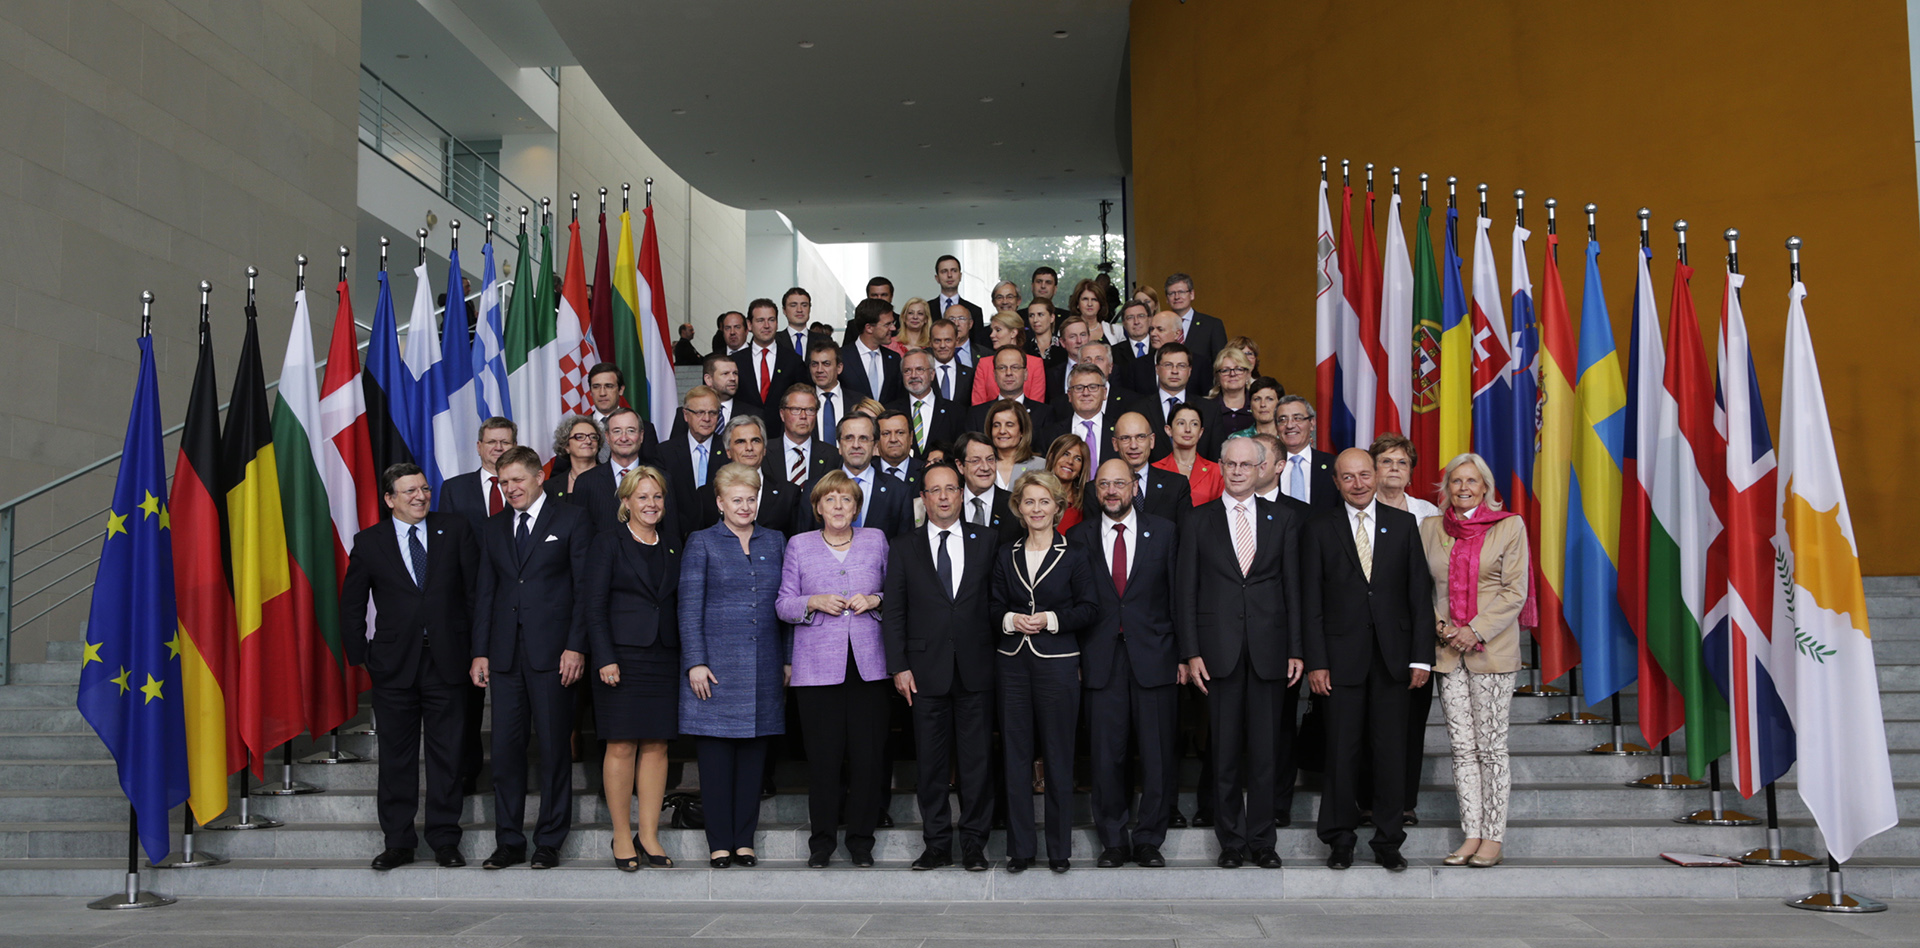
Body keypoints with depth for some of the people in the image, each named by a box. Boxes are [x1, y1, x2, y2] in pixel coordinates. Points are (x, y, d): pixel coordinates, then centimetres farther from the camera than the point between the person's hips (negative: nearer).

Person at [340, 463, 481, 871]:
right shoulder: (369, 542, 5)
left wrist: (476, 647, 0)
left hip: (446, 662, 0)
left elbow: (476, 589, 4)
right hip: (394, 665, 0)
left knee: (447, 753, 4)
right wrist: (360, 656, 4)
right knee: (396, 756, 8)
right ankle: (398, 841, 18)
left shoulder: (455, 529, 4)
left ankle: (445, 840, 14)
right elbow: (352, 605, 10)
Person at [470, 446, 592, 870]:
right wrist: (480, 652, 8)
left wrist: (576, 646, -10)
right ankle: (508, 842, 14)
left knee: (554, 748, 1)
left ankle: (549, 842, 10)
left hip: (552, 652, -4)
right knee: (505, 748, 4)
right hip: (506, 655, 4)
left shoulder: (571, 520, 2)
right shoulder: (494, 529, 16)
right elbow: (485, 593, 16)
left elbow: (584, 588, -3)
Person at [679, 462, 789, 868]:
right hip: (717, 665, -3)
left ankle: (745, 840, 14)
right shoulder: (702, 543, 3)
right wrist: (695, 662, -9)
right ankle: (719, 843, 8)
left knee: (753, 754, 6)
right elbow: (689, 607, -2)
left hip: (763, 667, 3)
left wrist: (789, 659, 7)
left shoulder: (775, 542, 12)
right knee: (715, 755, -1)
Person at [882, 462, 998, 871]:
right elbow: (893, 611, 5)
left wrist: (1001, 658, 1)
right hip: (926, 671, 0)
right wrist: (899, 666, -3)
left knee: (977, 759, 2)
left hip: (976, 669, 0)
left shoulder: (987, 542, 8)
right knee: (931, 762, 4)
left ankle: (974, 844, 13)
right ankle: (937, 844, 15)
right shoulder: (904, 548, 8)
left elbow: (998, 601, 7)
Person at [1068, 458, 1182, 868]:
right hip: (1102, 661, 0)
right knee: (1105, 755, 2)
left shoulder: (1163, 532, 7)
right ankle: (1113, 841, 16)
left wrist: (1183, 654, 1)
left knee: (1159, 754, 2)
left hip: (1154, 657, 0)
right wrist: (1075, 660, 1)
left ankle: (1149, 839, 15)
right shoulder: (1078, 538, 8)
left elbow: (1178, 595, 6)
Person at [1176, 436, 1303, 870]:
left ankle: (1262, 839, 15)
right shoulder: (1198, 521, 6)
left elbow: (1293, 588, 6)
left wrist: (1296, 650, 0)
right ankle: (1231, 840, 14)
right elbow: (1185, 591, 3)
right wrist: (1191, 652, -4)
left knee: (1266, 750, 4)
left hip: (1269, 650, 1)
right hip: (1219, 651, 0)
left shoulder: (1283, 520, 9)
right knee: (1225, 752, 4)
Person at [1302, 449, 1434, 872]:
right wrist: (1315, 661, -6)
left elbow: (1420, 594, 5)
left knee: (1391, 752, 5)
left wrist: (1421, 656, -2)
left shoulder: (1404, 524, 8)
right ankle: (1341, 838, 15)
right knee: (1342, 751, 3)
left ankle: (1388, 841, 15)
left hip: (1393, 656, 1)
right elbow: (1311, 601, 1)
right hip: (1342, 656, -1)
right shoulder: (1319, 529, 4)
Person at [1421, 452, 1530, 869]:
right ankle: (1471, 835, 9)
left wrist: (1477, 630, -13)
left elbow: (1514, 591, -5)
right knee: (1462, 748, 5)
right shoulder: (1430, 528, 10)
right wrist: (1438, 624, -4)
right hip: (1447, 651, 3)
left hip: (1491, 648, -3)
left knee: (1491, 746, -1)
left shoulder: (1509, 526, 0)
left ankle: (1493, 837, 6)